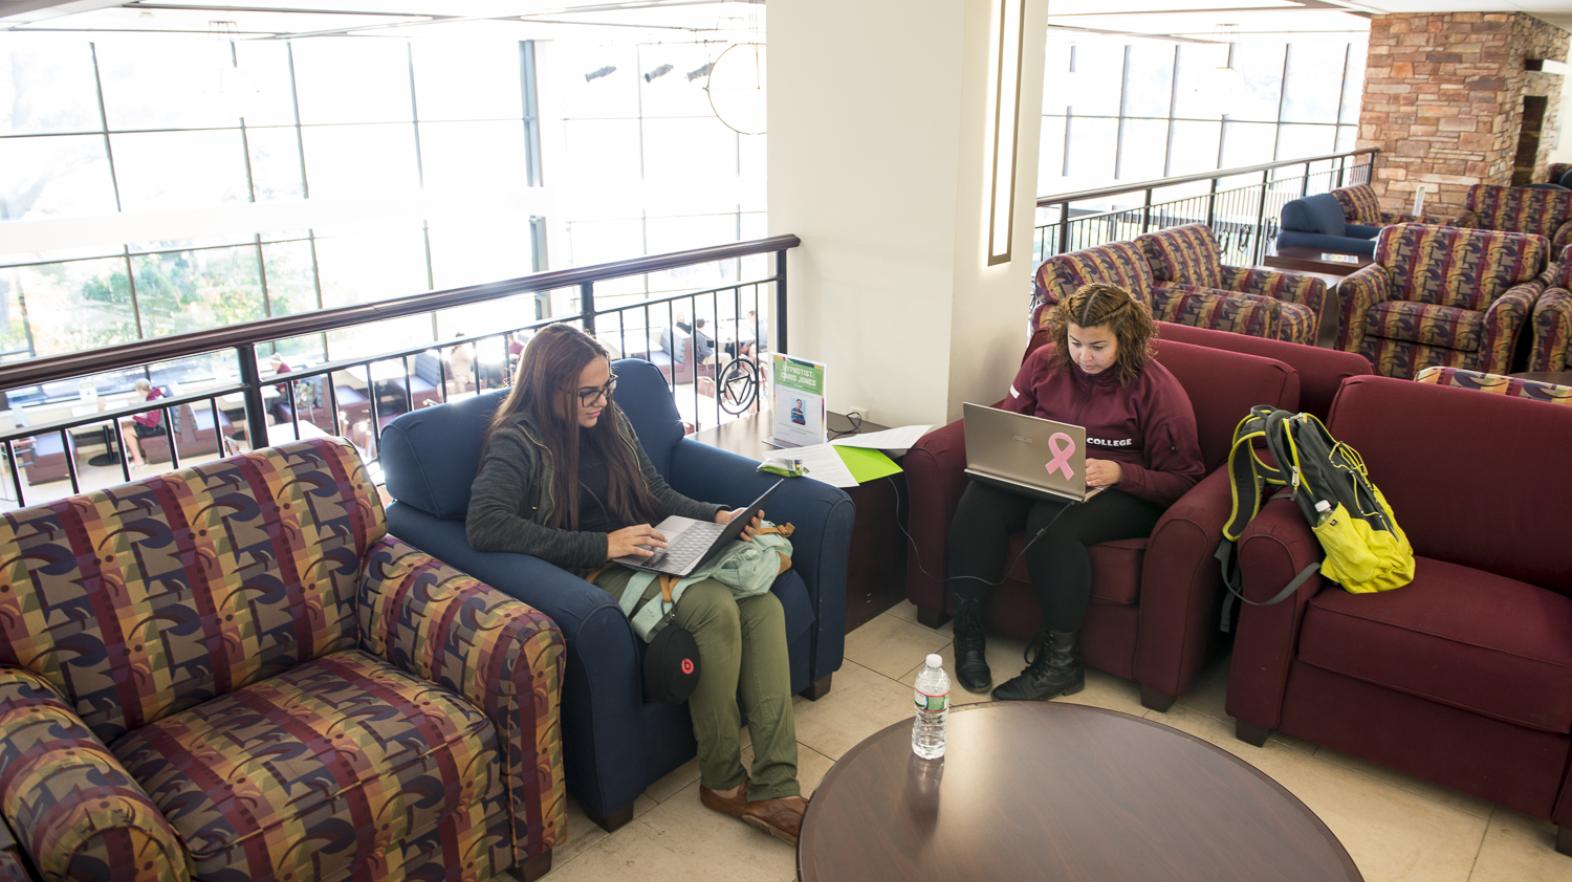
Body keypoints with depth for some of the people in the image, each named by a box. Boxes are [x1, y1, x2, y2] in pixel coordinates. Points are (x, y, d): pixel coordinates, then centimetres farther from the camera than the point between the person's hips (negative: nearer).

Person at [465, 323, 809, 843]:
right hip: (597, 577, -7)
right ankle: (722, 783, -12)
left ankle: (775, 788, -19)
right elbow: (484, 525, -26)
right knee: (716, 607, -31)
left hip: (652, 554, 7)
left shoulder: (609, 419, 13)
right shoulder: (518, 443, -8)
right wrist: (602, 545, -28)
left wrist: (716, 515, -1)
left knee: (763, 605, -19)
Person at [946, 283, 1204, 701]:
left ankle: (1061, 660, -21)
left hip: (1122, 493, -4)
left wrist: (1119, 473, -23)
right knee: (980, 499, -29)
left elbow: (1183, 479, -7)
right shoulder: (1045, 361, 2)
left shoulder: (1156, 389, -9)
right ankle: (968, 631, -18)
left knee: (1053, 523, -37)